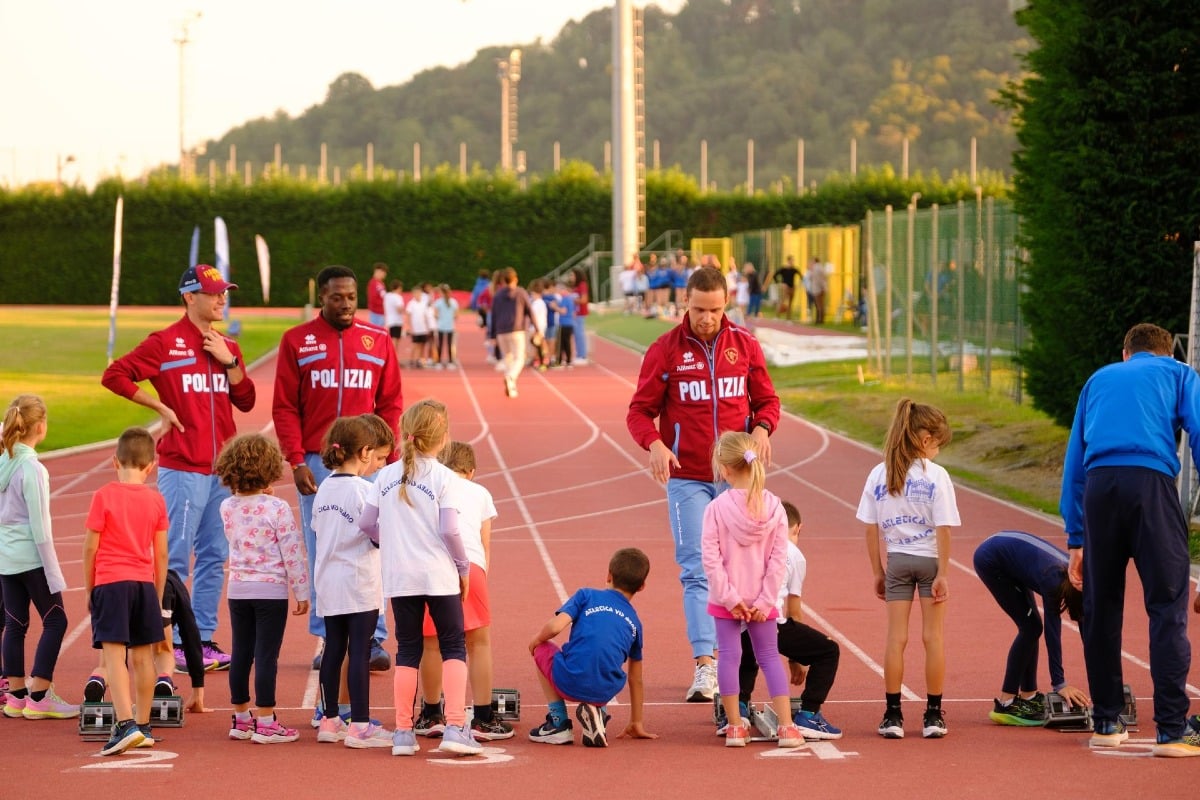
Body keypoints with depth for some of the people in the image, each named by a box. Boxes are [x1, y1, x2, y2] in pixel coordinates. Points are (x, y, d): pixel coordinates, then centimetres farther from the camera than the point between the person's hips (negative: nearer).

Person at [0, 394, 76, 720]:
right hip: (31, 559, -7)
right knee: (55, 621, 2)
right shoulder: (33, 470, -16)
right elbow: (40, 527, -15)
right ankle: (39, 697, -2)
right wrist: (54, 574, -10)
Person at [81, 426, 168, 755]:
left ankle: (126, 724, -21)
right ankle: (144, 726, 18)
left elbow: (90, 547, -5)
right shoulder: (156, 500, 4)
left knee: (114, 654, -8)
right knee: (143, 656, 11)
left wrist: (89, 589, 7)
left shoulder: (104, 496, -6)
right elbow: (161, 553, 8)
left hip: (110, 583, -4)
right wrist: (158, 595, 18)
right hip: (144, 583, 4)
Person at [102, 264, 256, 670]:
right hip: (183, 469, -7)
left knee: (214, 556, 10)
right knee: (176, 559, -4)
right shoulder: (165, 343, -5)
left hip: (223, 468, 7)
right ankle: (173, 643, 0)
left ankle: (204, 638, 17)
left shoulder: (227, 346, 14)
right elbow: (114, 375, -9)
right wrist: (161, 407, -9)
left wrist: (229, 361, -4)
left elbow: (245, 401, 9)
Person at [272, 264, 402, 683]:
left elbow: (390, 405, 8)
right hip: (316, 462, -1)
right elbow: (285, 407, 2)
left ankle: (373, 639, 2)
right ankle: (326, 640, 7)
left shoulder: (378, 342, 8)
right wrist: (296, 461, -7)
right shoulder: (296, 341, 4)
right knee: (321, 552, 2)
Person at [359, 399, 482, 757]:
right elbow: (449, 529, -12)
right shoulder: (442, 476, -8)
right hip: (439, 575, -4)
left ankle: (403, 731, 8)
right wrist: (463, 567, 1)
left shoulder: (386, 476, 4)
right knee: (453, 647, 4)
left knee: (407, 651, 11)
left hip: (399, 576, 4)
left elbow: (366, 523, 4)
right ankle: (455, 727, -6)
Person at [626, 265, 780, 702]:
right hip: (688, 478, -2)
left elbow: (767, 399, 12)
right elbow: (640, 410, 0)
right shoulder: (665, 350, -1)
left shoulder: (745, 344, 5)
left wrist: (762, 428, -10)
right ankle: (704, 665, -16)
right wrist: (655, 444, -20)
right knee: (697, 571, -10)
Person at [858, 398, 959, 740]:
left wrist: (878, 572, 7)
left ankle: (893, 715, 3)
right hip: (931, 560, -2)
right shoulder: (936, 476, -11)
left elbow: (871, 529, 0)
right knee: (933, 636, 5)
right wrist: (943, 574, -9)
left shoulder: (879, 475, -2)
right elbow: (943, 529, -14)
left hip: (897, 561, 2)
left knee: (896, 638, 5)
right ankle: (933, 716, 7)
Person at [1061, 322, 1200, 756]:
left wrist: (1076, 541, 28)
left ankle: (1106, 724, 19)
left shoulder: (1099, 379, 30)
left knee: (1100, 608, 12)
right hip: (1152, 480, -3)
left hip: (1098, 485, 3)